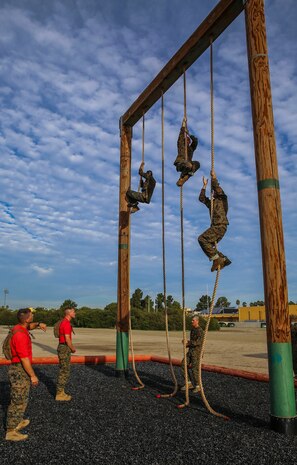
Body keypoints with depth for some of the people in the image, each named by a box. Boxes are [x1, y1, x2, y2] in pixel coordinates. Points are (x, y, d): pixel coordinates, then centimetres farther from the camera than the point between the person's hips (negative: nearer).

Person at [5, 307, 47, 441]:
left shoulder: (19, 327, 2)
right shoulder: (20, 335, -27)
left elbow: (30, 326, 25)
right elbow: (24, 358, -26)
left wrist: (38, 324, 2)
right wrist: (33, 375, -18)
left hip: (20, 369, 10)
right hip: (20, 370, -10)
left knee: (22, 398, 23)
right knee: (18, 401, 0)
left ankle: (18, 422, 38)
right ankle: (11, 432, 10)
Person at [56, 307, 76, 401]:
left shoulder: (64, 322, 14)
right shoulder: (66, 323, -19)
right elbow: (67, 339, -20)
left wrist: (71, 347, 17)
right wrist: (73, 349, -6)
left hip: (63, 348, 10)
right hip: (64, 349, -10)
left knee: (63, 371, 15)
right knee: (64, 372, -3)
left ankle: (60, 392, 22)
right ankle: (60, 394, 4)